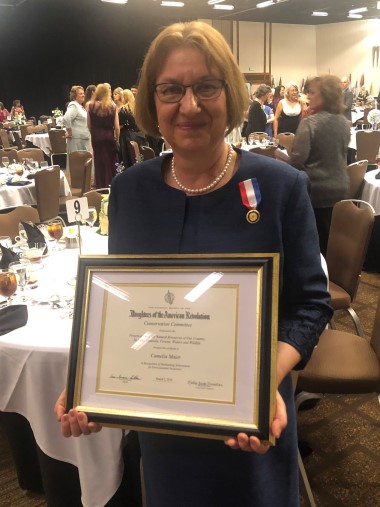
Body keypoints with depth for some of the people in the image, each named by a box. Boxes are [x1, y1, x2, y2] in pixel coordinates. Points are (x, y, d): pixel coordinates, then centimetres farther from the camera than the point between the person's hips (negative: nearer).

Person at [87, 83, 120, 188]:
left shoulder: (91, 106, -3)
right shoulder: (112, 106, -5)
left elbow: (89, 125, 2)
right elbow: (117, 126, -6)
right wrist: (117, 139, 6)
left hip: (96, 138, 1)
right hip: (109, 137, -1)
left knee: (99, 163, 8)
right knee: (111, 163, 9)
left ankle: (100, 186, 13)